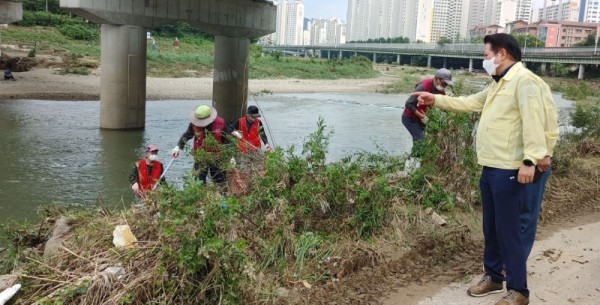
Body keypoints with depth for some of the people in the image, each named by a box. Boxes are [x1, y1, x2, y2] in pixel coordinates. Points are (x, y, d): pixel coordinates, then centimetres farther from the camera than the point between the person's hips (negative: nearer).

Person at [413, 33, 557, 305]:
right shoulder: (497, 84, 19)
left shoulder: (524, 81, -14)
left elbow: (532, 121, -23)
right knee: (491, 227, 18)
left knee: (508, 230, -3)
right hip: (490, 168, 10)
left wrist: (530, 160, -31)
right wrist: (435, 100, 23)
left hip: (508, 170, -10)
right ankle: (493, 277, 32)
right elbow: (470, 102, 27)